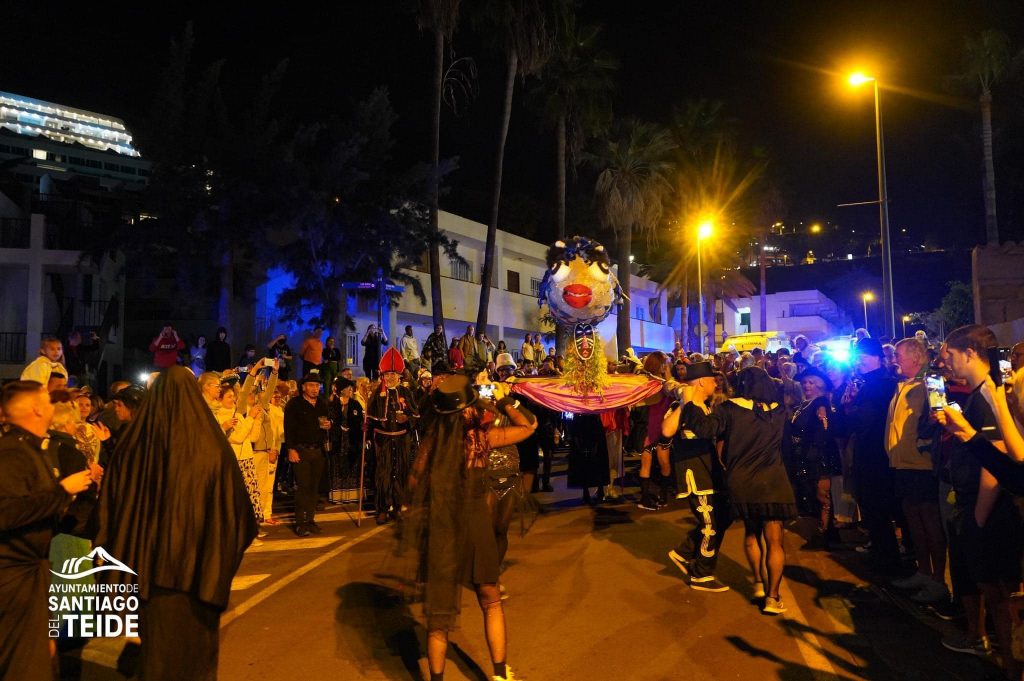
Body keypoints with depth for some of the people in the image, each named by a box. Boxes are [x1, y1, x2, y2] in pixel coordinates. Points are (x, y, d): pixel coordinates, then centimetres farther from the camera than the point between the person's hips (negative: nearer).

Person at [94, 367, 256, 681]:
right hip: (198, 565, -2)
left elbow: (110, 506, 1)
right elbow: (237, 511, -10)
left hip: (148, 563, 3)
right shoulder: (212, 446, -16)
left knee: (156, 641, 21)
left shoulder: (133, 445, -8)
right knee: (196, 639, 17)